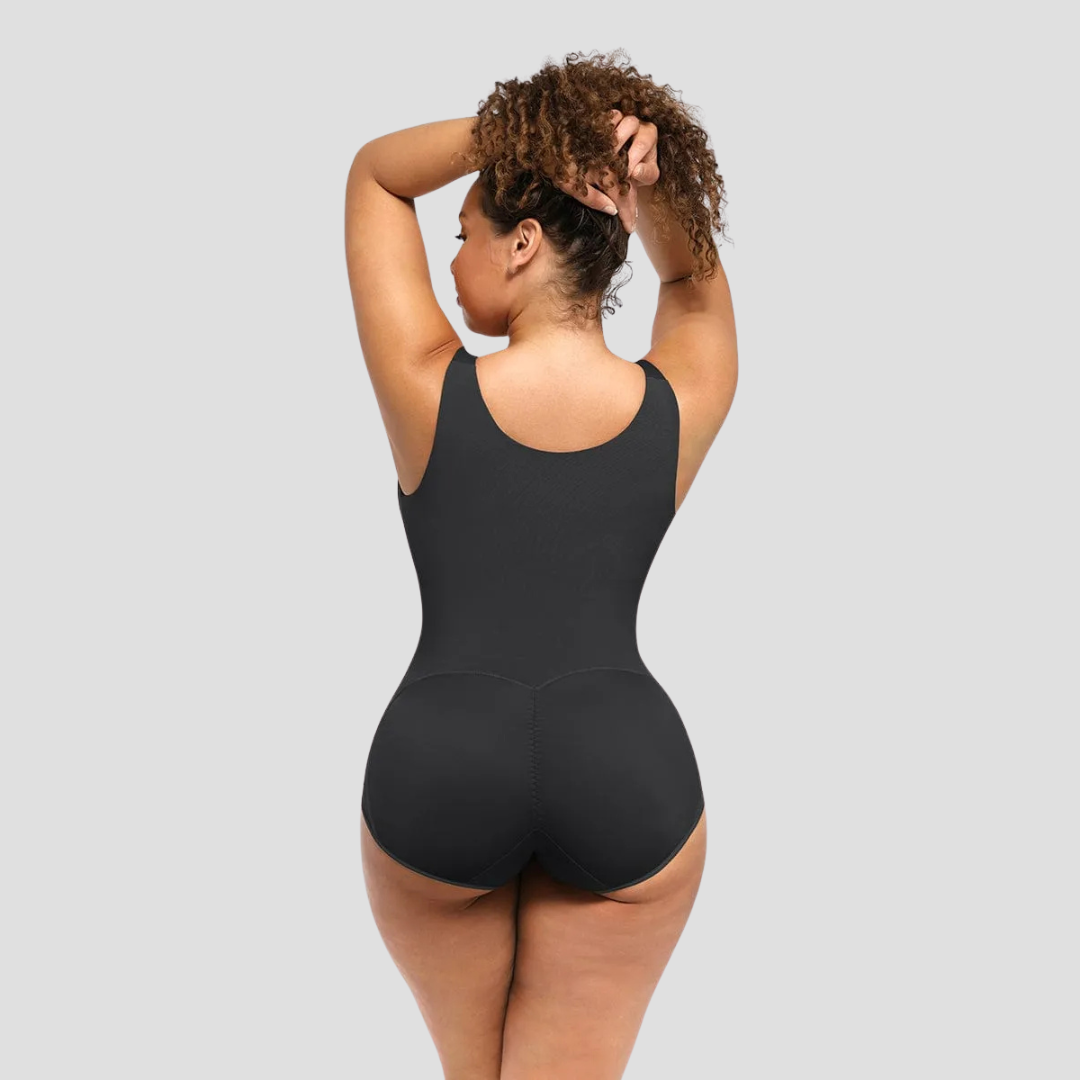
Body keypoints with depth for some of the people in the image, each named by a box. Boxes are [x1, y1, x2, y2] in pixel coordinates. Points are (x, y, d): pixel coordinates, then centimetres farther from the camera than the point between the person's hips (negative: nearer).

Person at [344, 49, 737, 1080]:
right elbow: (695, 272, 17)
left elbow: (374, 173, 4)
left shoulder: (428, 392, -11)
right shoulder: (682, 406, -5)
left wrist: (506, 125, -10)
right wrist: (651, 188, -4)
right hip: (632, 774, 1)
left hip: (436, 766, -1)